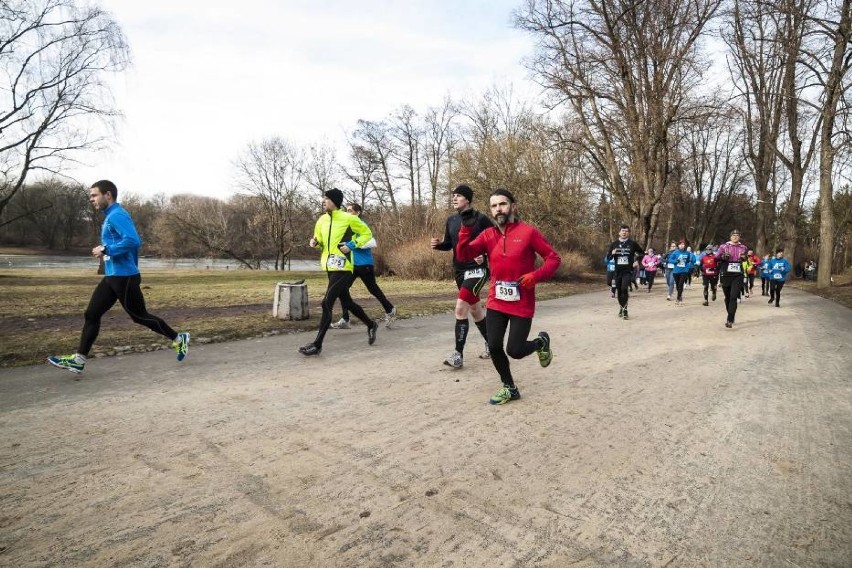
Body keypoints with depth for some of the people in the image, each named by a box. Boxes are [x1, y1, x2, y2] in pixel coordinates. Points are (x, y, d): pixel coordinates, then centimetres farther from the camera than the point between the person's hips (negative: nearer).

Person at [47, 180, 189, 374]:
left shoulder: (117, 215, -15)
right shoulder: (110, 216, 16)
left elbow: (133, 241, -29)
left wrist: (106, 250, -21)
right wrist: (105, 250, 13)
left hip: (124, 277, -10)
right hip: (112, 276, 10)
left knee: (140, 316, 1)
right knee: (91, 314, 6)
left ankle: (179, 339, 14)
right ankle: (79, 360, 10)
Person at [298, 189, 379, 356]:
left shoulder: (349, 218, -11)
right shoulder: (322, 220, 8)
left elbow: (367, 233, -2)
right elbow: (320, 240, 21)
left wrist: (352, 245, -14)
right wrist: (314, 242, -1)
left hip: (343, 268, -8)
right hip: (330, 267, 8)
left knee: (326, 303, -12)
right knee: (347, 302, 18)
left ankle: (317, 344, -5)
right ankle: (371, 325, 39)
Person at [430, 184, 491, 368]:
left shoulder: (480, 219, -10)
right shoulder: (451, 220, 7)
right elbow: (449, 244, 17)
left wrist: (484, 256, -21)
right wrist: (438, 244, -4)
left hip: (477, 269, -7)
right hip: (459, 270, 7)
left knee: (460, 308, -18)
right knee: (475, 310, 17)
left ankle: (458, 355, -11)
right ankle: (491, 344, 36)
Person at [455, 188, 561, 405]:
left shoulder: (528, 232, -8)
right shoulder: (488, 235, 2)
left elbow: (554, 258, -5)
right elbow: (463, 255, -7)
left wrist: (535, 276, -20)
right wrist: (466, 229, -20)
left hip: (522, 304, -4)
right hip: (496, 302, 4)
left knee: (515, 350, -3)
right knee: (494, 347, 1)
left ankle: (542, 342, 32)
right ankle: (509, 388, 24)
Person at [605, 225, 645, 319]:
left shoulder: (632, 243, 0)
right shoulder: (614, 243, 5)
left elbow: (642, 253, 14)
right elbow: (608, 257, 8)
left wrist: (637, 261, 0)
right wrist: (612, 254, -13)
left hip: (628, 270, -3)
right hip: (617, 271, 3)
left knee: (624, 288, -22)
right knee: (619, 290, 10)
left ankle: (625, 309, -12)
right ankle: (621, 308, 31)